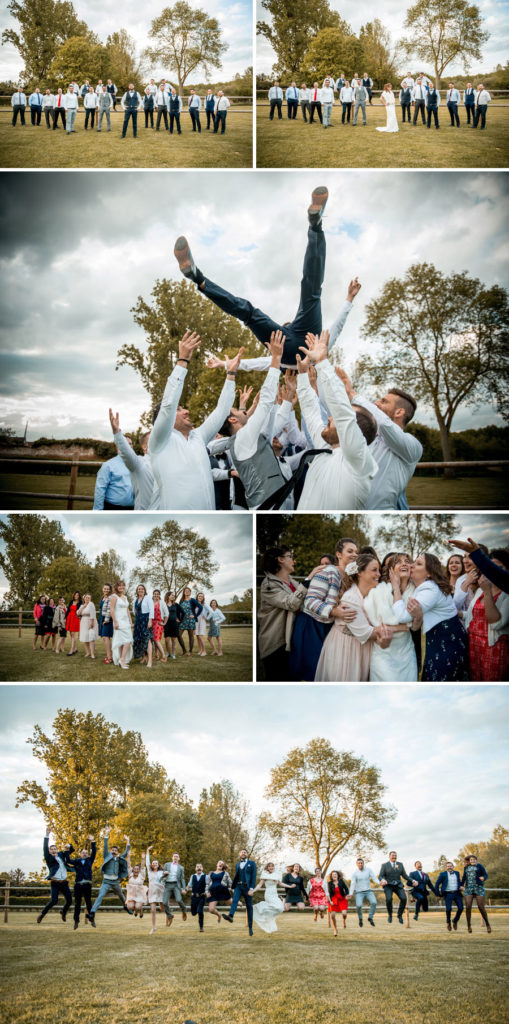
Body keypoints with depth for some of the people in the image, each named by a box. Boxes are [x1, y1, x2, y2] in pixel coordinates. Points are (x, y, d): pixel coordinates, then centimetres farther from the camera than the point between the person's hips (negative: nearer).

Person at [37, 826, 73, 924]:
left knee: (69, 900, 5)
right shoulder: (49, 858, -2)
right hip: (55, 883, -5)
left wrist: (68, 847, -3)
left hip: (64, 883, 5)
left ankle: (63, 912, 35)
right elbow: (45, 848, -16)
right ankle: (42, 914, 2)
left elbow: (70, 850, 21)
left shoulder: (61, 855, 10)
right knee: (54, 901, -18)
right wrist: (47, 835, -25)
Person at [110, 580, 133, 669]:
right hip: (119, 621, -8)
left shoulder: (125, 597, 17)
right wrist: (115, 622, -17)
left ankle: (122, 660, 6)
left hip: (126, 621, 8)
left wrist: (130, 621, 16)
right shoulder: (114, 596, -6)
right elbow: (112, 610, -12)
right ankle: (122, 659, -12)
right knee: (127, 640, -15)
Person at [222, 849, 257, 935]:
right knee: (235, 900, -23)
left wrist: (251, 889, -14)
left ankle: (250, 927, 7)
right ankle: (231, 916, -46)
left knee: (249, 906, 1)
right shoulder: (237, 864, 17)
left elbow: (253, 877, -4)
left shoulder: (252, 863, 4)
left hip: (247, 887, -2)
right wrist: (233, 887, 13)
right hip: (238, 886, 3)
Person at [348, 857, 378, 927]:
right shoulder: (354, 873, -5)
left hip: (368, 891, 1)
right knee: (359, 905, -24)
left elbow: (374, 878, -10)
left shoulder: (369, 870, -1)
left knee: (374, 902, -24)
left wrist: (378, 882, -32)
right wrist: (350, 894, -24)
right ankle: (360, 919, 3)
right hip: (359, 892, -1)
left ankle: (370, 918, -5)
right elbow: (353, 884, -11)